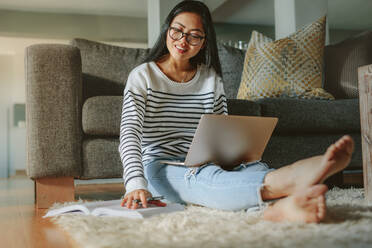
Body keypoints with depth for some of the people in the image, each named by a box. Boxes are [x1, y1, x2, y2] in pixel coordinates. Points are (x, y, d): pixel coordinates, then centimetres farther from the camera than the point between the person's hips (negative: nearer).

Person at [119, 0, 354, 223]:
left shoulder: (211, 78, 12)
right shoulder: (142, 76, 1)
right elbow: (129, 134, -12)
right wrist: (136, 185, -29)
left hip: (203, 163, 4)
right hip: (159, 167, -3)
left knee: (252, 166, -31)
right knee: (205, 176, -39)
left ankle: (279, 206, -67)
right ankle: (295, 178, -67)